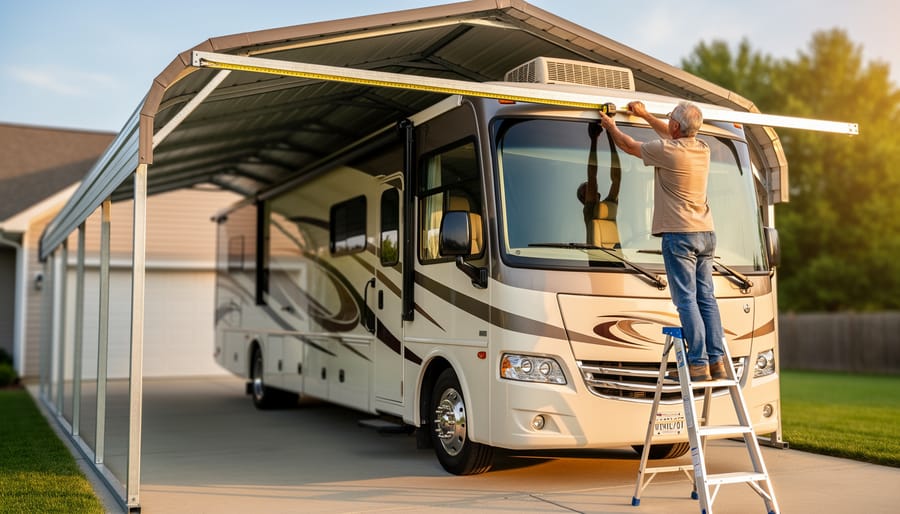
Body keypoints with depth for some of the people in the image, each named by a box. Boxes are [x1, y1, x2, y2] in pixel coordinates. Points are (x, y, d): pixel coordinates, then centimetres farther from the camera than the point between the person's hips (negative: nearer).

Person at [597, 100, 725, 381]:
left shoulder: (666, 151, -11)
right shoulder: (703, 149, 10)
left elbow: (629, 145, 6)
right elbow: (676, 137, 32)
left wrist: (610, 126, 26)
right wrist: (644, 115, 42)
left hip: (679, 234, -7)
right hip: (706, 234, 7)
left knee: (686, 300, -6)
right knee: (706, 298, 8)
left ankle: (699, 363, -9)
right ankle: (717, 361, 8)